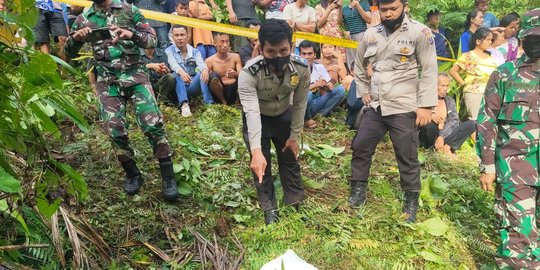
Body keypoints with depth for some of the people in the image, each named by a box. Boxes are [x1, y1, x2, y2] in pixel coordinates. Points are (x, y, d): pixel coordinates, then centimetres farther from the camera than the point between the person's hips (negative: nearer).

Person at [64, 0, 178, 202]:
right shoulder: (83, 19, 9)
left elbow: (152, 39, 1)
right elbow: (69, 53, 14)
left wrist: (132, 34, -20)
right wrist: (75, 37, -9)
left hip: (135, 75, -2)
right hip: (107, 81, 2)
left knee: (152, 123, -15)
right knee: (114, 130, -7)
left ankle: (168, 176, -5)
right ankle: (133, 174, 15)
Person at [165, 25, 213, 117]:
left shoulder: (195, 51, 9)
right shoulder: (169, 51, 3)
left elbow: (200, 63, -14)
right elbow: (173, 64, -19)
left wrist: (205, 69, -40)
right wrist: (181, 71, -44)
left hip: (192, 87, 2)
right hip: (178, 88, -1)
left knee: (201, 73, -25)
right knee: (177, 74, -31)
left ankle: (209, 104, -40)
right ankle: (184, 104, -48)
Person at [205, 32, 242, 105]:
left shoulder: (235, 57, 8)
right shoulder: (209, 61, -1)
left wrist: (236, 74, -23)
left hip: (233, 91, 2)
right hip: (219, 93, -1)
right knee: (213, 76, -30)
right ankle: (223, 102, -9)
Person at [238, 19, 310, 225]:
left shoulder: (301, 68, -27)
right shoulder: (249, 73, -37)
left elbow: (299, 105, -14)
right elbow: (252, 112, -45)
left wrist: (294, 136, -7)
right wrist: (256, 150, -55)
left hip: (284, 115, 3)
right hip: (257, 118, -2)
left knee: (290, 159, 13)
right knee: (261, 165, -1)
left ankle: (296, 205, 31)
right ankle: (270, 210, 17)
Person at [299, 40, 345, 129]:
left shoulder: (320, 67, 1)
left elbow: (328, 86, 8)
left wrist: (329, 86, -16)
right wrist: (314, 85, -27)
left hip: (315, 104, 5)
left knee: (340, 90, -8)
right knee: (306, 94, -37)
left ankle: (320, 115, -7)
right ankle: (307, 119, -9)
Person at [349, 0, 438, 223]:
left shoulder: (419, 32, -6)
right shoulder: (371, 35, 8)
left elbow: (429, 71, -8)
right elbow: (359, 66, 21)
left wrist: (425, 105, -12)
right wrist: (363, 92, 12)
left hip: (404, 108, -4)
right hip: (375, 106, 5)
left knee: (407, 157, 4)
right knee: (360, 147, 8)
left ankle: (411, 202, 23)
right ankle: (358, 192, 26)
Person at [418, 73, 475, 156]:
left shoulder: (450, 101, 12)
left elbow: (454, 121, 0)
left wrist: (442, 136, -18)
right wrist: (431, 116, -37)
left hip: (446, 136, 5)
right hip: (429, 140, -5)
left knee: (472, 124, -13)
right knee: (431, 124, -37)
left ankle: (446, 146, -25)